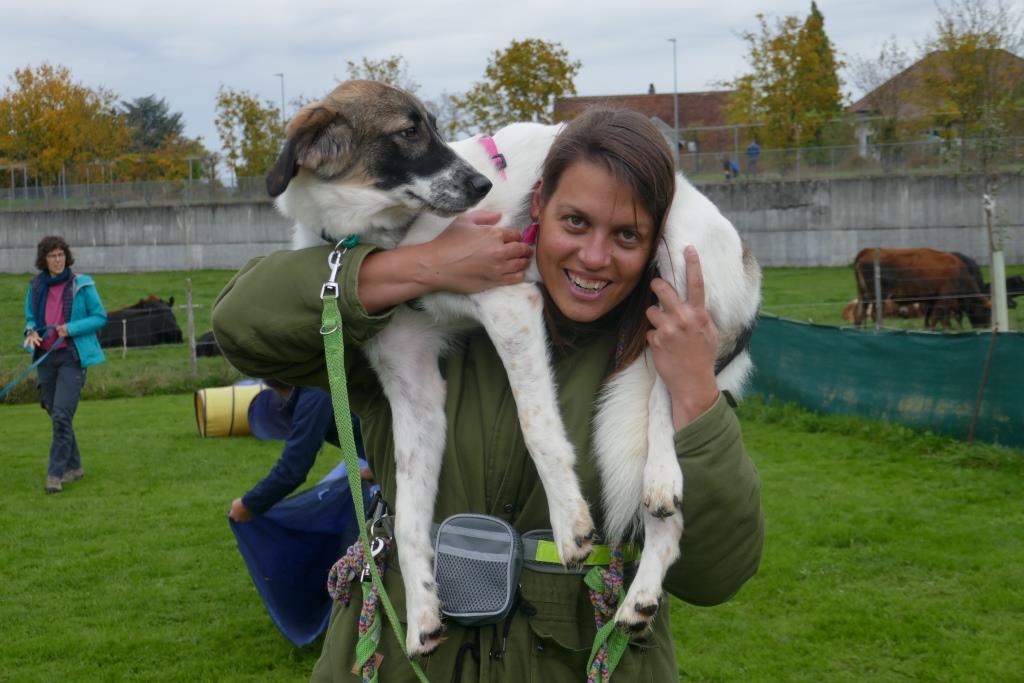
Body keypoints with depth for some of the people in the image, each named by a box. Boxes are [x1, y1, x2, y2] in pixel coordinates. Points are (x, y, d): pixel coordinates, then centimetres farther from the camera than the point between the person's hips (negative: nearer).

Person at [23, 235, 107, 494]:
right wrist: (31, 331, -4)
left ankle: (55, 473, -11)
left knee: (62, 416, -14)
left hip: (72, 357, -5)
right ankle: (73, 466, 25)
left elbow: (100, 317, -2)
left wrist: (71, 329, -15)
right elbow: (30, 318, 19)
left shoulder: (81, 285, -5)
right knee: (55, 415, 11)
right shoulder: (36, 286, 7)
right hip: (45, 357, 5)